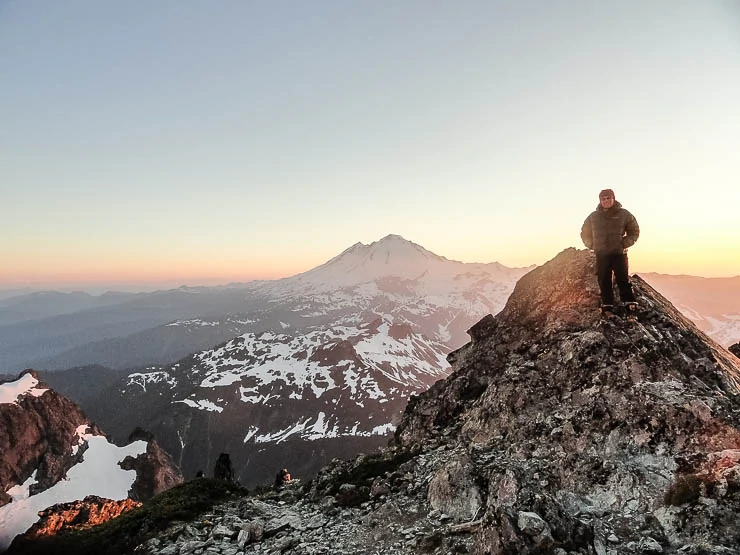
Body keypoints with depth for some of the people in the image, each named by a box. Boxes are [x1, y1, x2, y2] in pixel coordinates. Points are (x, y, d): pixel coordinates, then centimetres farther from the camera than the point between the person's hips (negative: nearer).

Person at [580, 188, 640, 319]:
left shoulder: (624, 214, 1)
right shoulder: (593, 216, 6)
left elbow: (634, 232, 10)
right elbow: (585, 233, 19)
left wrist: (625, 243, -3)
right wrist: (592, 245, 7)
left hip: (619, 254, -2)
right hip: (601, 255, 2)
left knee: (623, 281, -7)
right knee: (604, 283, 3)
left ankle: (630, 309, -3)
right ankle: (607, 309, 10)